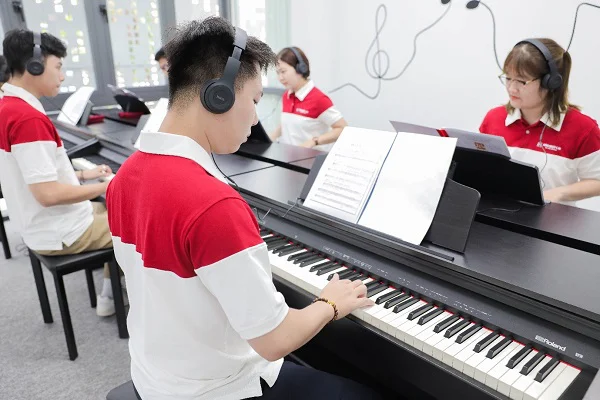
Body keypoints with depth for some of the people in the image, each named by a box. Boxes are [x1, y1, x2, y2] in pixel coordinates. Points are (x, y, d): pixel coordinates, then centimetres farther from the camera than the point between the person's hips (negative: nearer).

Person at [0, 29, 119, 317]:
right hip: (60, 234, -9)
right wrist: (105, 186, -17)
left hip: (43, 225, 9)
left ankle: (109, 295, 26)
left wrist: (82, 175, 10)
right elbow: (48, 193, -29)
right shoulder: (28, 118, -25)